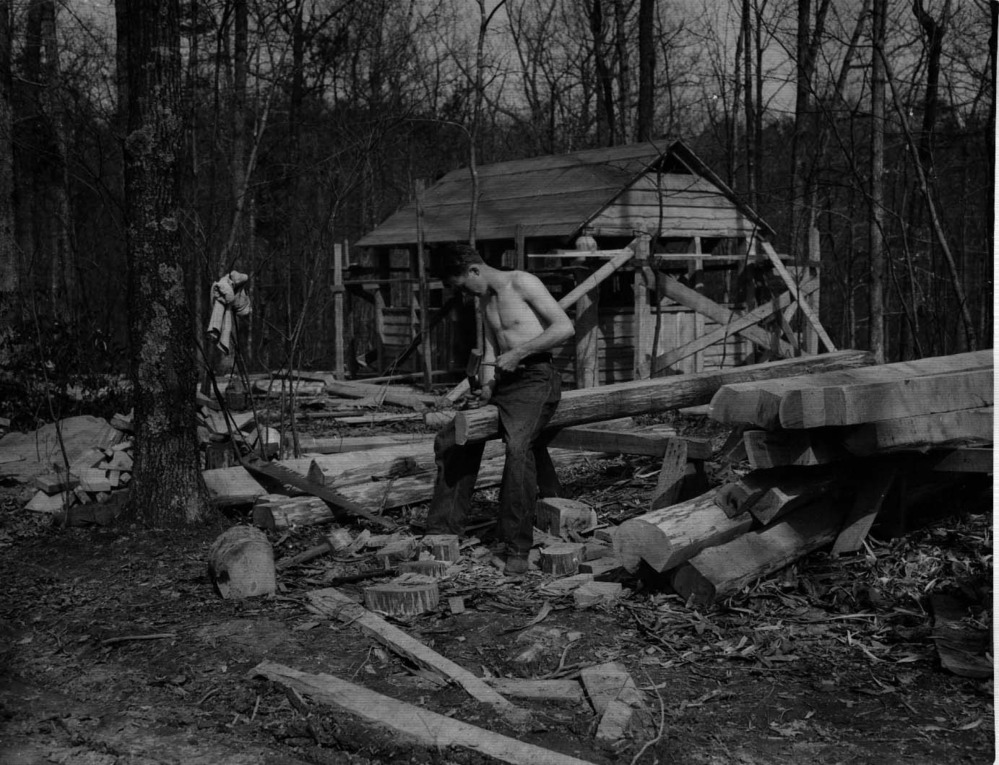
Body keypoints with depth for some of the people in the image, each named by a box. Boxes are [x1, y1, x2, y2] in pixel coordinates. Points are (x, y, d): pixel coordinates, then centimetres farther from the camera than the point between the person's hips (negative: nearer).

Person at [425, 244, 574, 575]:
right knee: (450, 440, 10)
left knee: (518, 446, -31)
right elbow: (491, 350, 17)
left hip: (536, 378, -9)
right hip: (504, 382, 9)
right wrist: (487, 386, -2)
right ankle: (443, 531, 18)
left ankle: (516, 547, -27)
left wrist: (518, 352, -17)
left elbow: (565, 327, -15)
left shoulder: (523, 283, -8)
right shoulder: (485, 299, 17)